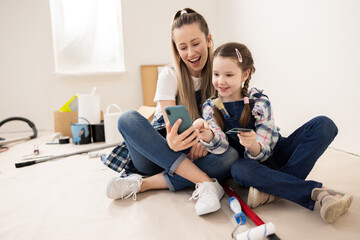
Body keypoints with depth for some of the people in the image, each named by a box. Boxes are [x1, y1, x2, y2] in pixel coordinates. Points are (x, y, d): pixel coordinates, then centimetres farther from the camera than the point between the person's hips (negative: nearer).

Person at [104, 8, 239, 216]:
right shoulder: (170, 76, -4)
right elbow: (171, 127, -15)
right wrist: (172, 141, -40)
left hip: (194, 156, 1)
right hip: (158, 156, 0)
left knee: (230, 155, -30)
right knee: (128, 119, -28)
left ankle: (143, 183, -28)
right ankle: (206, 183, -35)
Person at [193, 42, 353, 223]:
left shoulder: (259, 101, -11)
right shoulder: (210, 107, -5)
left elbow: (262, 152, -17)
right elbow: (221, 146, -19)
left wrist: (252, 145, -41)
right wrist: (208, 136, -42)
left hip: (275, 154, 1)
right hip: (251, 162, -1)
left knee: (324, 125, -19)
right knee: (238, 169, -39)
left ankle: (272, 189, -28)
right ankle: (318, 191, -30)